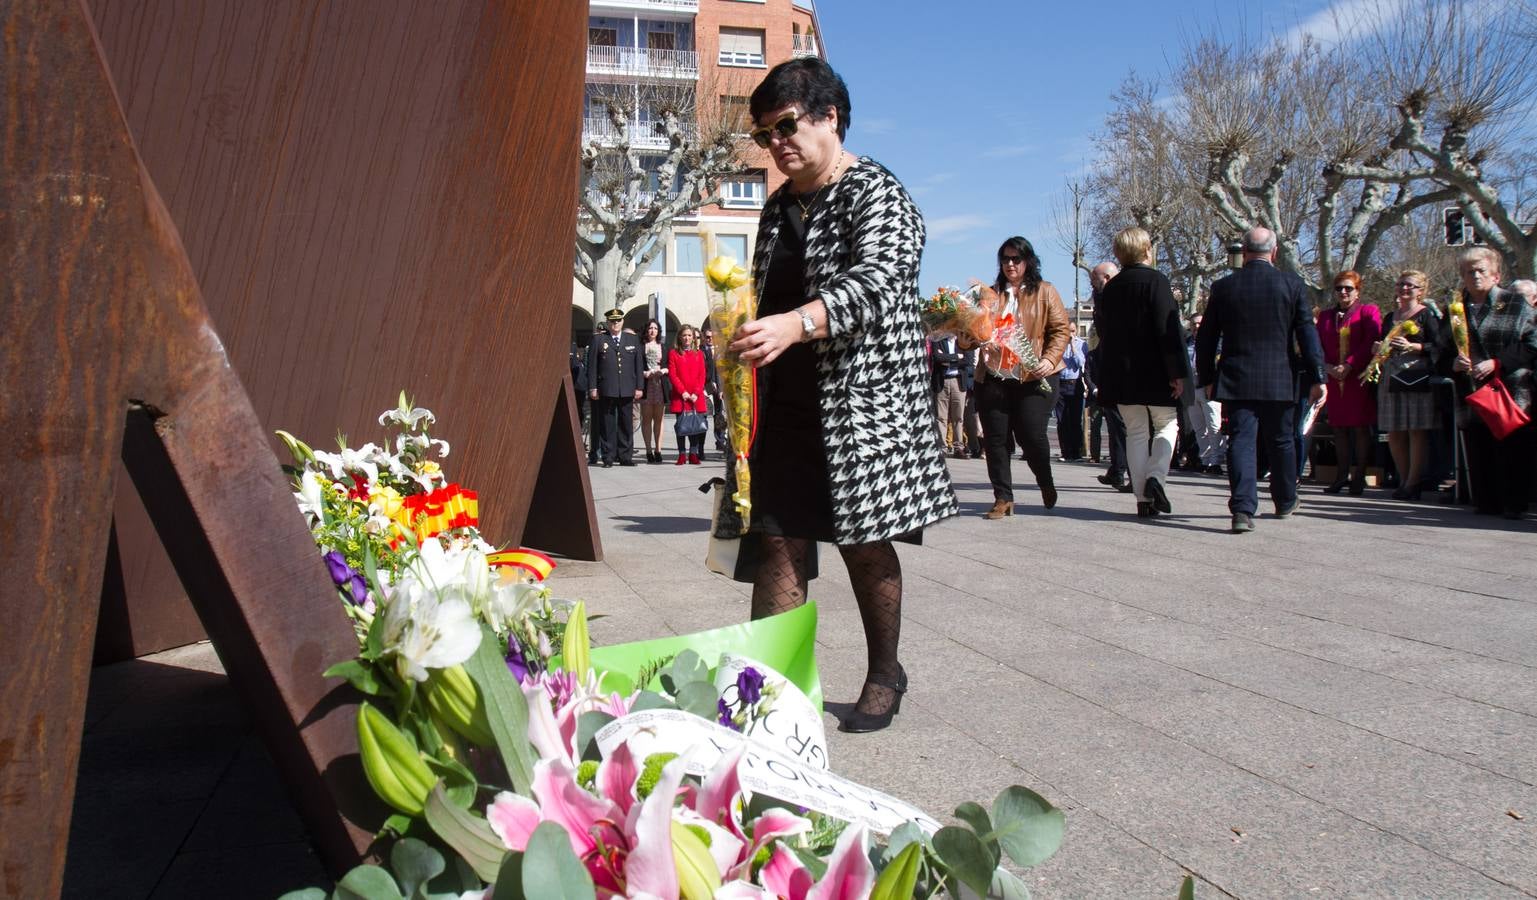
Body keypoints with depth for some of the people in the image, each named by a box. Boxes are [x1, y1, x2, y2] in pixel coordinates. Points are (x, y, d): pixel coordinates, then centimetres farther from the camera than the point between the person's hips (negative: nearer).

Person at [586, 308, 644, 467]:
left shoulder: (633, 339, 13)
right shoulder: (598, 340, 6)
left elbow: (638, 365, 11)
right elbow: (592, 366, 3)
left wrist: (638, 387, 5)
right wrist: (592, 388, -4)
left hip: (627, 390, 2)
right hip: (606, 390, -2)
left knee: (626, 424, 5)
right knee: (607, 425, 0)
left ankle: (625, 457, 13)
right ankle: (608, 458, 5)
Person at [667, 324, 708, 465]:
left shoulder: (699, 353, 11)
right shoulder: (673, 353, 5)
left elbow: (702, 375, 6)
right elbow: (672, 374, -2)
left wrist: (696, 393, -7)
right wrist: (682, 392, -11)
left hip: (696, 397, 2)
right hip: (679, 396, -2)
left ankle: (693, 454, 7)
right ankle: (682, 454, 4)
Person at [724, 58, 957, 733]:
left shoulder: (876, 195, -7)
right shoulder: (779, 207, 16)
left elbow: (874, 285, -25)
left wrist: (793, 324, -40)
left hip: (862, 403, -6)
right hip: (786, 409, 6)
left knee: (864, 544, 3)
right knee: (780, 543, -1)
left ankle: (884, 675, 23)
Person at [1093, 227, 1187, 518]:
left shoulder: (1109, 289, 9)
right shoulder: (1155, 280, -9)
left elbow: (1102, 331, 15)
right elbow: (1169, 330, -15)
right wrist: (1177, 372, -14)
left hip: (1120, 374, 5)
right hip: (1154, 372, -5)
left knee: (1136, 432, 9)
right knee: (1166, 423, 12)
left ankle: (1144, 499, 6)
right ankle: (1156, 477, -9)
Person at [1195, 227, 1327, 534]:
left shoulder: (1223, 287, 0)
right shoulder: (1293, 284, -1)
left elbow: (1206, 339, 4)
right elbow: (1308, 334, -3)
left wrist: (1207, 378, 13)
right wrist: (1318, 377, -1)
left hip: (1237, 380, 0)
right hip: (1280, 381, 1)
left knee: (1241, 441, -2)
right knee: (1281, 441, 15)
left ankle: (1242, 509, -15)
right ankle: (1285, 502, 32)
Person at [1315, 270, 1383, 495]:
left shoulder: (1368, 312, 2)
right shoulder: (1325, 316, 15)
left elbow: (1371, 342, -9)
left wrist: (1349, 365, -17)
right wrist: (1327, 366, -9)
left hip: (1359, 378, -4)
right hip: (1334, 378, 4)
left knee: (1360, 426, -3)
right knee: (1338, 427, 6)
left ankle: (1359, 476, 2)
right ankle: (1343, 474, 13)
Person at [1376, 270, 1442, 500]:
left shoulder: (1427, 315, 3)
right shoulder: (1390, 317, 21)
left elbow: (1437, 347, -6)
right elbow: (1379, 347, 27)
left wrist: (1412, 347, -17)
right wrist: (1378, 348, 5)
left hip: (1417, 379, -6)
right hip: (1391, 378, 6)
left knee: (1417, 430, -7)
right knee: (1394, 433, 4)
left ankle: (1414, 482, -3)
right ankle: (1404, 480, 13)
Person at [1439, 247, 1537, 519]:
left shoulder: (1515, 304, 5)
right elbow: (1443, 355, 14)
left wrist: (1497, 363, -13)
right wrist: (1454, 363, -8)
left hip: (1510, 393, -3)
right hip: (1471, 395, 3)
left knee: (1512, 452, -4)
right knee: (1478, 454, 3)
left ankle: (1514, 504, 4)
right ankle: (1485, 503, 12)